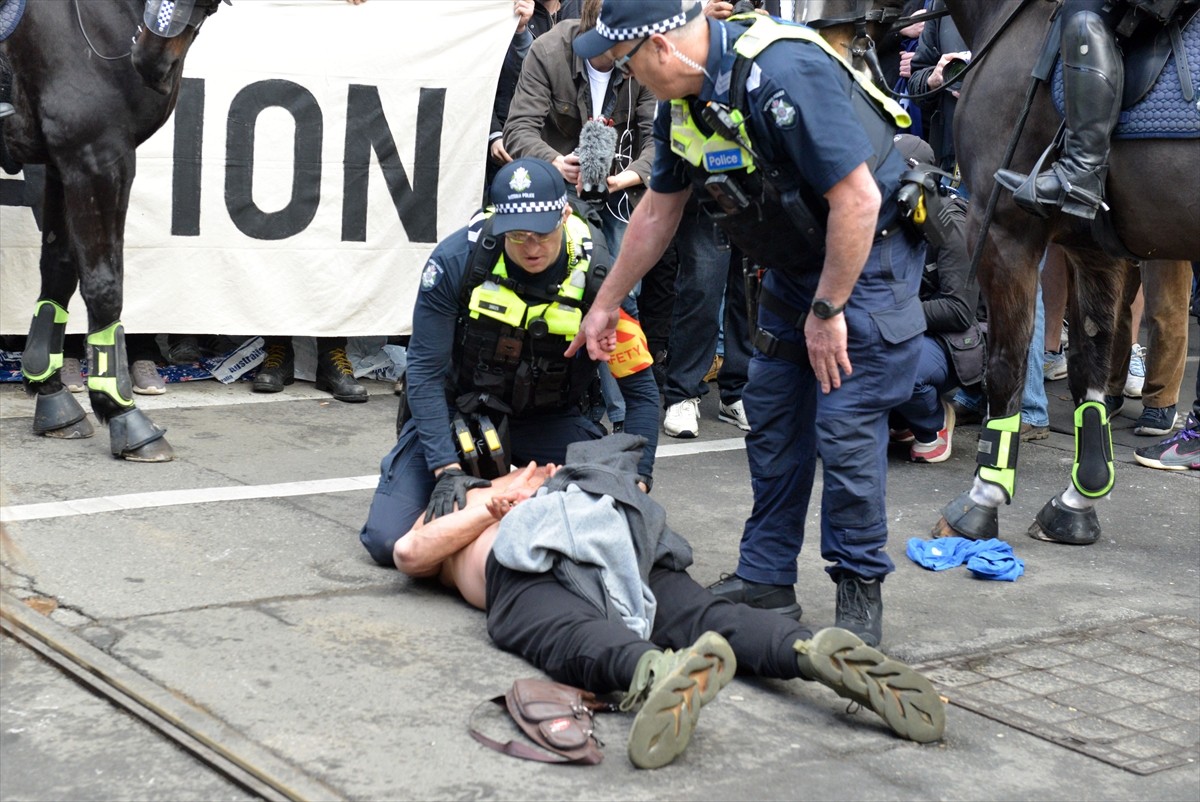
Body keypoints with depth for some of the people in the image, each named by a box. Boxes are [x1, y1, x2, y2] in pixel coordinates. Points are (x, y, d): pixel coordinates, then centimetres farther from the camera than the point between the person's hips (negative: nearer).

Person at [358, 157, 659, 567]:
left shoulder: (595, 277, -20)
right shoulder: (457, 259, -23)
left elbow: (639, 390, -12)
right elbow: (425, 372, -17)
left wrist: (636, 483, -22)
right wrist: (447, 468, -26)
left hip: (548, 420, 1)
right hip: (456, 409, -1)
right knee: (387, 542, -15)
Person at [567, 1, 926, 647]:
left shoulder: (782, 74, -30)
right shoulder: (684, 98, -1)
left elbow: (857, 200, -30)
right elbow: (658, 210, 14)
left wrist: (826, 310, -22)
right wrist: (606, 303, 20)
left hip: (867, 252, -9)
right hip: (795, 261, 9)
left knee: (845, 427, -11)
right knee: (771, 417, 9)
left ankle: (859, 594, 3)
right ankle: (766, 578, 18)